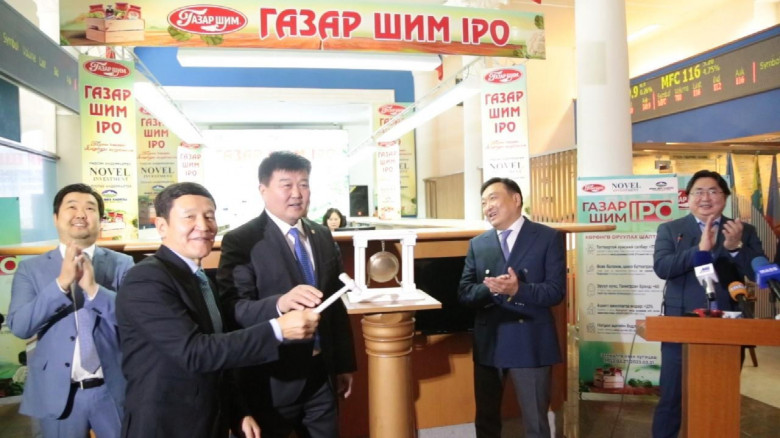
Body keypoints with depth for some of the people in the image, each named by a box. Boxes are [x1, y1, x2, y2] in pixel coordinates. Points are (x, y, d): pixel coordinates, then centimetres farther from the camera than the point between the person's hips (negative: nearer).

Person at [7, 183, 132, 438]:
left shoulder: (123, 264, -2)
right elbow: (19, 326, -10)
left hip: (113, 390, 0)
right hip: (57, 393, 1)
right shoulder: (30, 268, 1)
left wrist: (93, 288, -24)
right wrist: (62, 282, -22)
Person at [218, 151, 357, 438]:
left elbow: (336, 302, 11)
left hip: (322, 374, 5)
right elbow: (234, 310, -21)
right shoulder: (241, 241, -12)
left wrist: (344, 363, 12)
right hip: (272, 379, -5)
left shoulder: (322, 236, 6)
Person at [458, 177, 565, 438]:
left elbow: (556, 291, -10)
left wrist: (518, 289, -26)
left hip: (530, 343, -3)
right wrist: (490, 288, -18)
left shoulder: (548, 237, -4)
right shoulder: (477, 244, 7)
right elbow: (464, 292, 2)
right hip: (488, 342, 4)